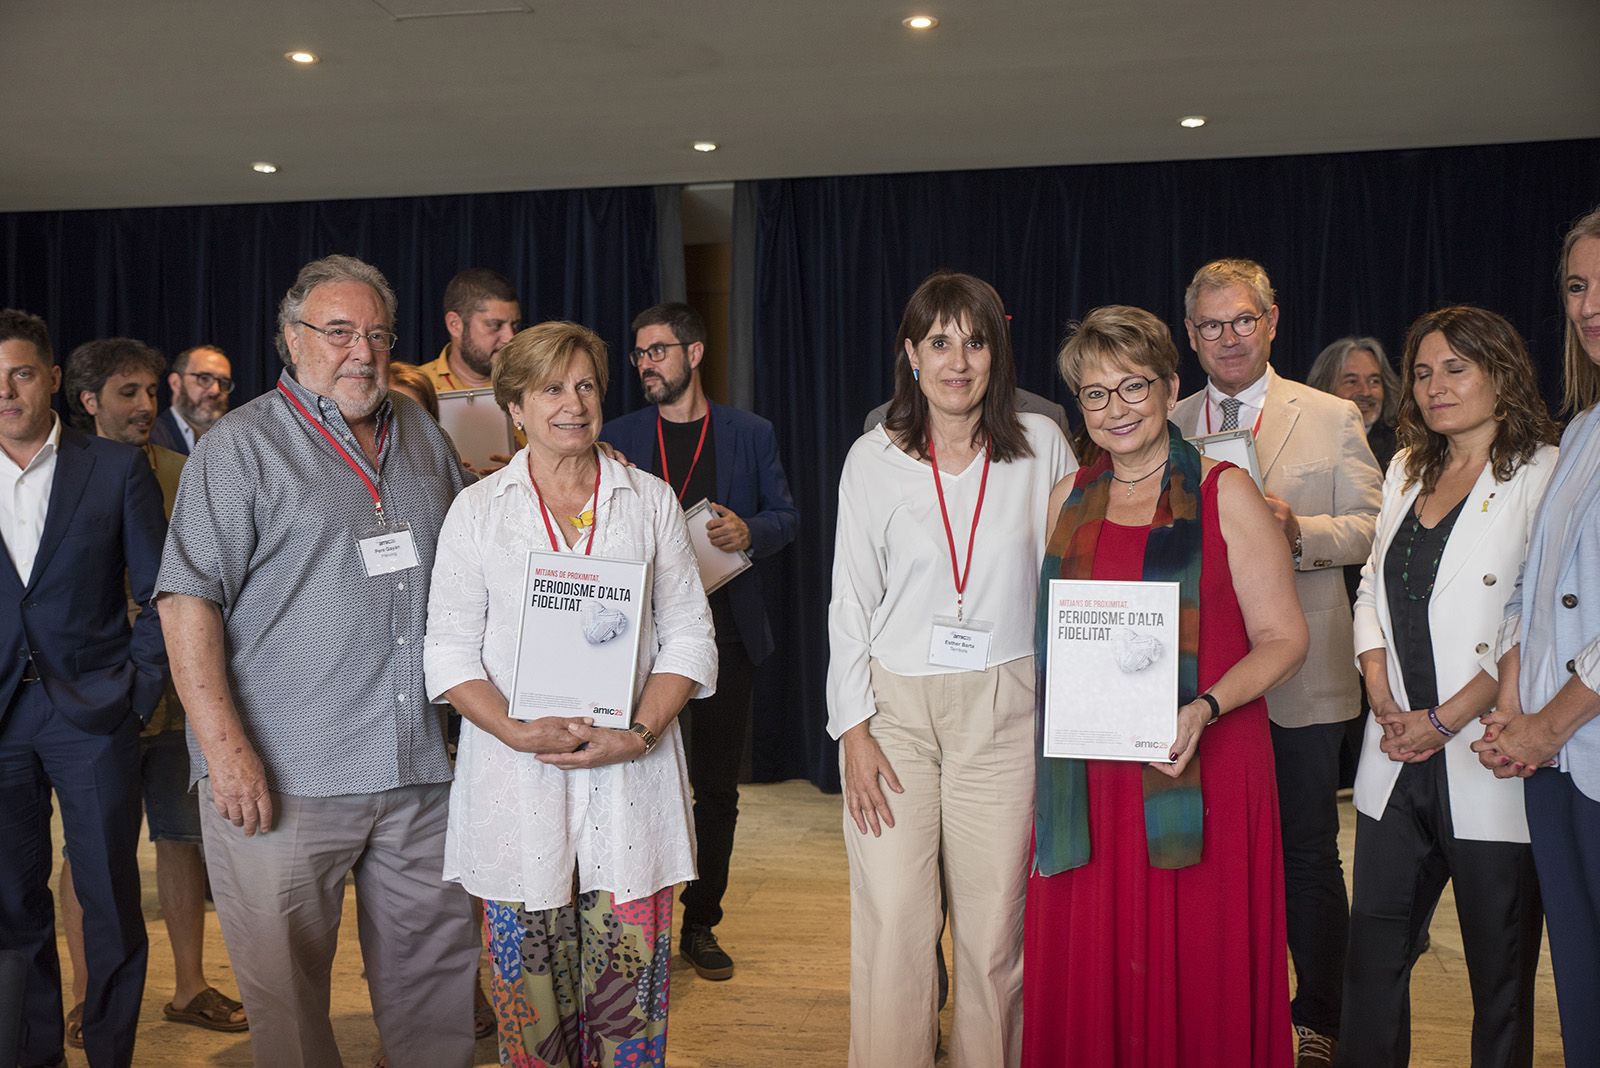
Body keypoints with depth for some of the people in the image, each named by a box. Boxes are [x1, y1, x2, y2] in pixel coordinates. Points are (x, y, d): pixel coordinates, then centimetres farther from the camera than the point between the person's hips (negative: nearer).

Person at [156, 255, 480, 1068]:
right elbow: (188, 600, -10)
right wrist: (226, 748, -17)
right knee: (286, 984, 7)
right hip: (283, 777, -4)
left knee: (436, 968, 13)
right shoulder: (239, 447, -3)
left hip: (419, 767, 5)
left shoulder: (421, 436, 13)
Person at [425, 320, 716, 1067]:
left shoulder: (651, 501, 9)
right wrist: (518, 731, -14)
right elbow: (451, 649, 3)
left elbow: (688, 636, 5)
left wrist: (639, 733, -10)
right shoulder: (477, 509, 7)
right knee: (531, 993, 4)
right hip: (516, 784, 0)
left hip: (630, 780, 1)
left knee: (629, 987, 1)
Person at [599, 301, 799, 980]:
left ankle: (700, 925, 20)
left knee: (716, 784, 7)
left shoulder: (751, 434, 6)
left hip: (725, 627, 0)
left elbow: (786, 517, 7)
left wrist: (750, 531, -14)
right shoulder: (618, 438, 8)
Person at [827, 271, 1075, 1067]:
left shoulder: (1041, 446, 2)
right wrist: (853, 727, -2)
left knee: (996, 925, 4)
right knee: (892, 923, -1)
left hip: (1003, 708, 0)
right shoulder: (874, 458, 2)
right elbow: (850, 600, 3)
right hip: (895, 707, 0)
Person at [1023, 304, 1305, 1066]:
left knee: (1196, 976, 3)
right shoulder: (1070, 500, 11)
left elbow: (1283, 638, -4)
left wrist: (1203, 709, -20)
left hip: (1200, 776, -3)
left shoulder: (1225, 495, -2)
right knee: (1088, 978, 8)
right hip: (1090, 781, 4)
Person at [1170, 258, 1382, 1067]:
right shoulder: (1165, 428, 10)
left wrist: (1297, 529, -18)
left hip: (1299, 676, -2)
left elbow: (1372, 528, -1)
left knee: (1307, 853, 7)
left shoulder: (1332, 418, 3)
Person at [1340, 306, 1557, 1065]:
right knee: (1372, 955, 11)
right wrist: (1382, 698, 1)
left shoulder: (1543, 474, -7)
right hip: (1398, 763, 6)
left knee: (1499, 972, 9)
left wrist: (1445, 720, -14)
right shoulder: (1408, 470, 14)